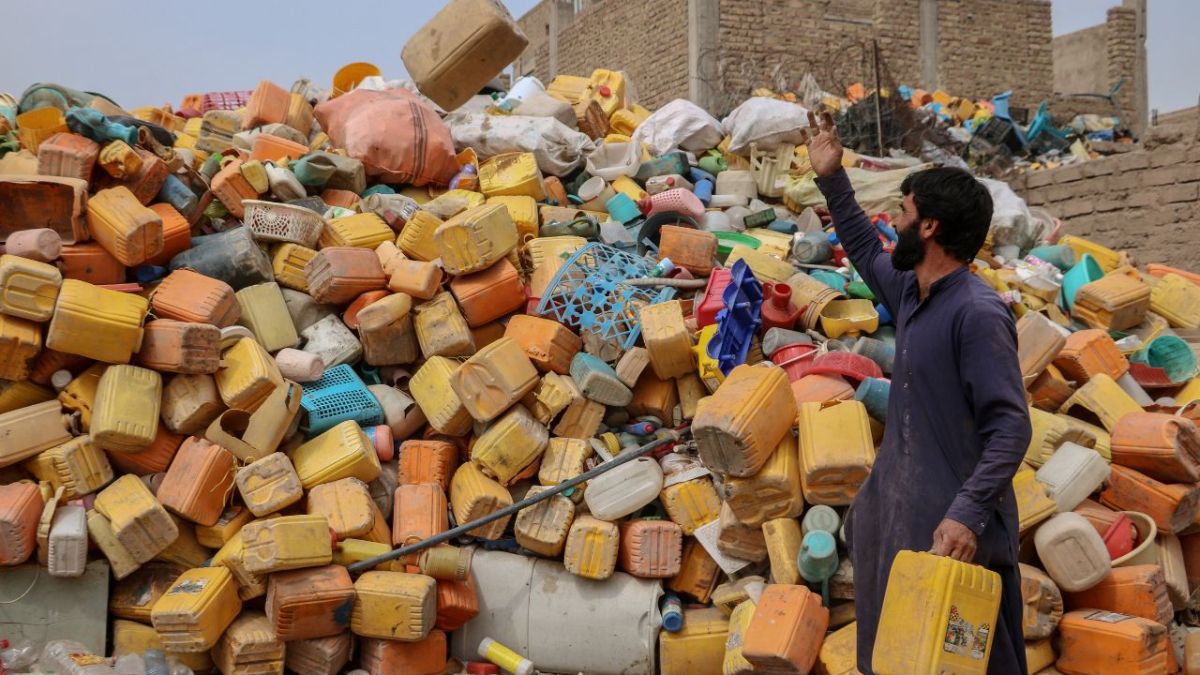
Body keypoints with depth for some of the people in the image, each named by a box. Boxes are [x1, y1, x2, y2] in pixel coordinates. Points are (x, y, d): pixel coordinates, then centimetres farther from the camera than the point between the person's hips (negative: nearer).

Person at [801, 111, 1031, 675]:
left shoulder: (977, 312, -19)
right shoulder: (910, 292, 7)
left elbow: (1010, 428, -23)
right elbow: (867, 252, 30)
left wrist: (968, 514, -31)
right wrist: (833, 181, 30)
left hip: (955, 524, -9)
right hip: (902, 507, 9)